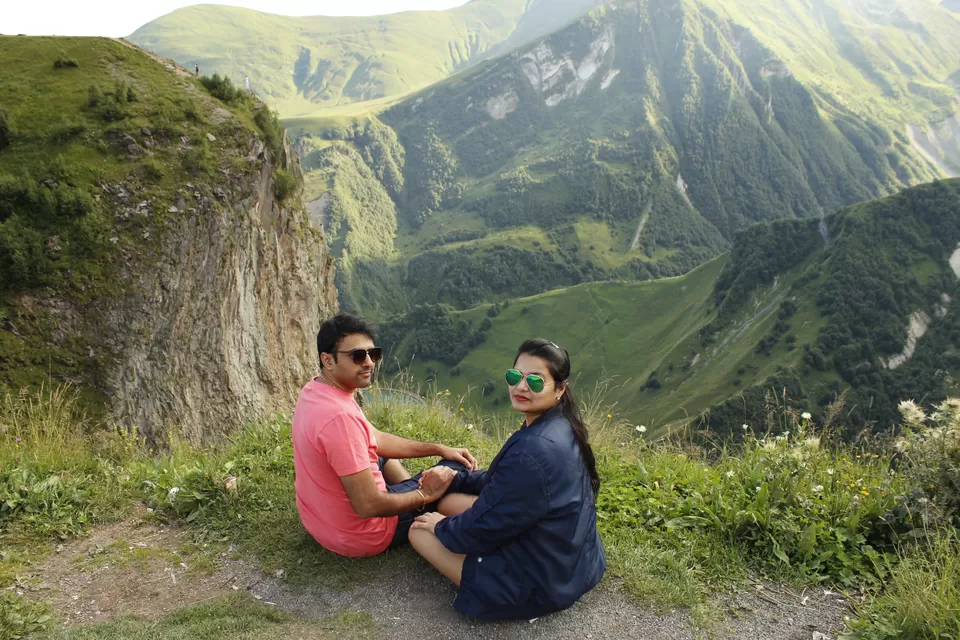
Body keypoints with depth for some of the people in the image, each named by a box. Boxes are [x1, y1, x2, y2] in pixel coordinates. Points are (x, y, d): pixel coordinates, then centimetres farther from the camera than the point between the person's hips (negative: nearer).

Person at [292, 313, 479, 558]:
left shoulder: (314, 391, -3)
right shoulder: (339, 416, -33)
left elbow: (375, 439, 9)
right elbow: (369, 506, -31)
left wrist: (439, 449, 6)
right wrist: (424, 495, -14)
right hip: (359, 533, -9)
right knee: (457, 468, 1)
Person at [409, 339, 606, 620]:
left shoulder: (535, 450, -33)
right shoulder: (560, 428, -3)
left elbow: (485, 528, -21)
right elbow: (502, 482, 14)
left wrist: (442, 528, -2)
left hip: (538, 585, -9)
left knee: (420, 531, 4)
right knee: (449, 502, 16)